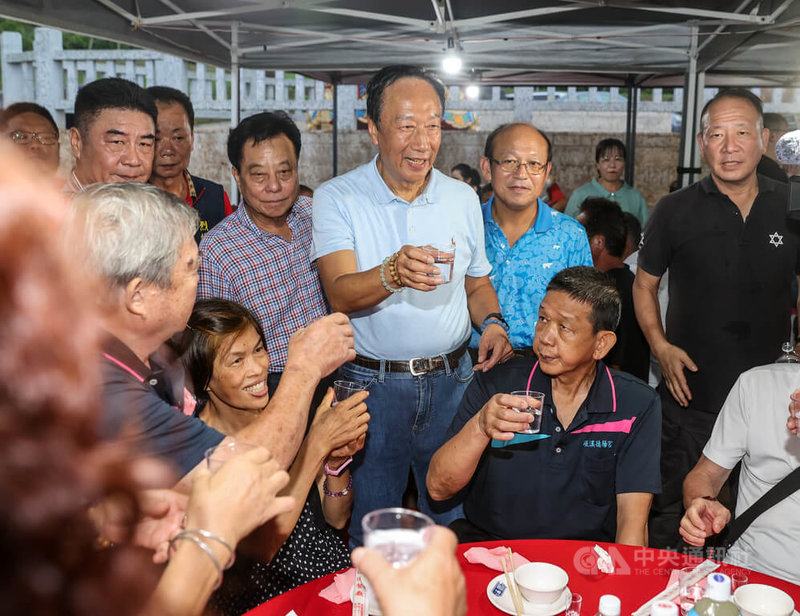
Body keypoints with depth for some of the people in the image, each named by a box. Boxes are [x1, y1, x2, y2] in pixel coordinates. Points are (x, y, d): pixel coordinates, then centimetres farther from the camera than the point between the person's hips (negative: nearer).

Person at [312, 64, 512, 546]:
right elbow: (341, 294, -19)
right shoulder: (337, 198, -7)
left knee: (454, 520, 16)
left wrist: (492, 322, -6)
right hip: (371, 383, -3)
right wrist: (392, 274, -39)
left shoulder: (463, 198, 6)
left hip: (452, 379, 3)